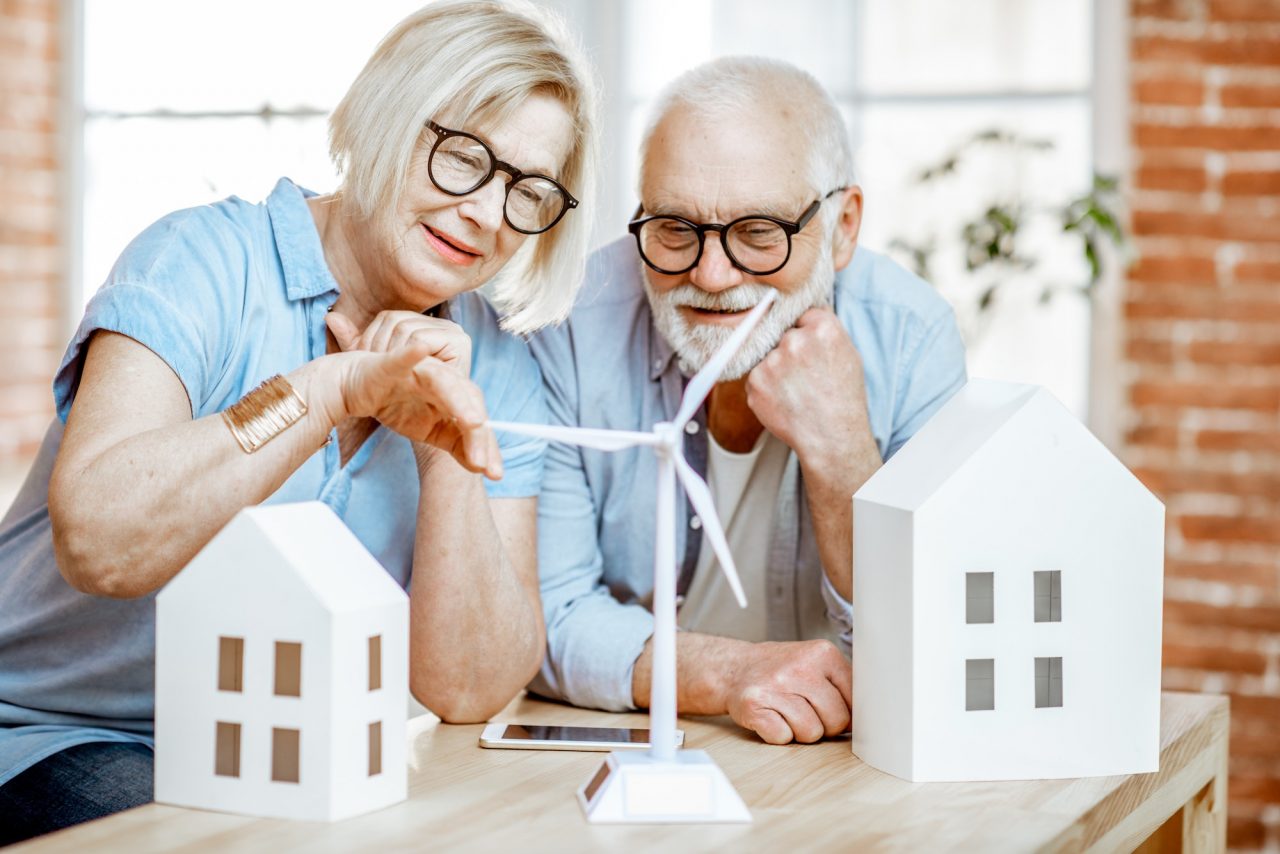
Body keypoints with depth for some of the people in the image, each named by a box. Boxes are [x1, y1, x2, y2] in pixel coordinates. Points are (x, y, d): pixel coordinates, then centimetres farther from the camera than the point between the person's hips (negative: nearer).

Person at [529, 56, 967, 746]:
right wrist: (727, 672, -29)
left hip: (839, 766, 1)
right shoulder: (571, 329, -14)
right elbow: (545, 620, -13)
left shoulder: (911, 339, -12)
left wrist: (839, 450, -27)